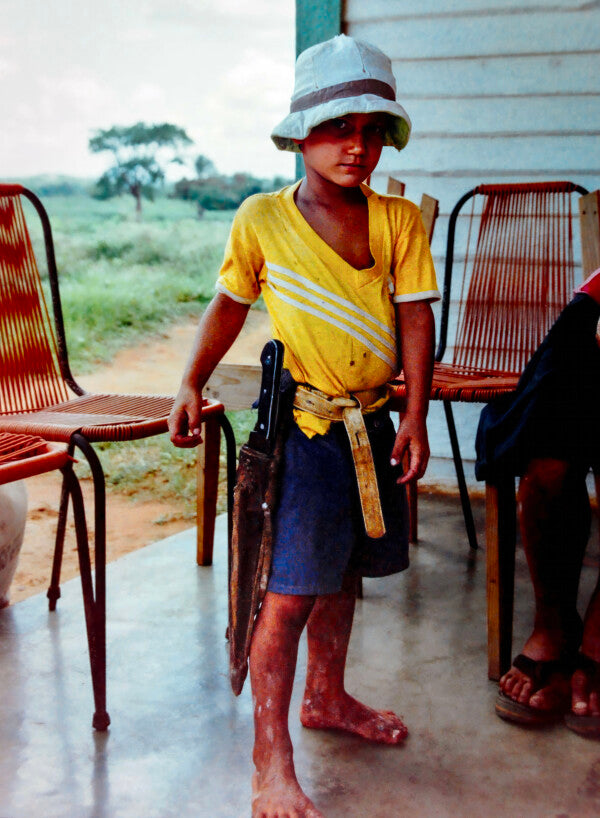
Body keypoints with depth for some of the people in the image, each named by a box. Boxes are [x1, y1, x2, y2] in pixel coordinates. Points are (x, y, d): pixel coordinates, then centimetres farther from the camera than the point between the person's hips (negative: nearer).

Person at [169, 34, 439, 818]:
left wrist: (415, 415, -6)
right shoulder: (261, 219, -5)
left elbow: (415, 314, -1)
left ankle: (326, 696, 42)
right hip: (301, 425, -4)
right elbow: (229, 303, 7)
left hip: (373, 422, 4)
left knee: (343, 571, 20)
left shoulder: (400, 219, 0)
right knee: (289, 591, -7)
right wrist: (192, 385, 1)